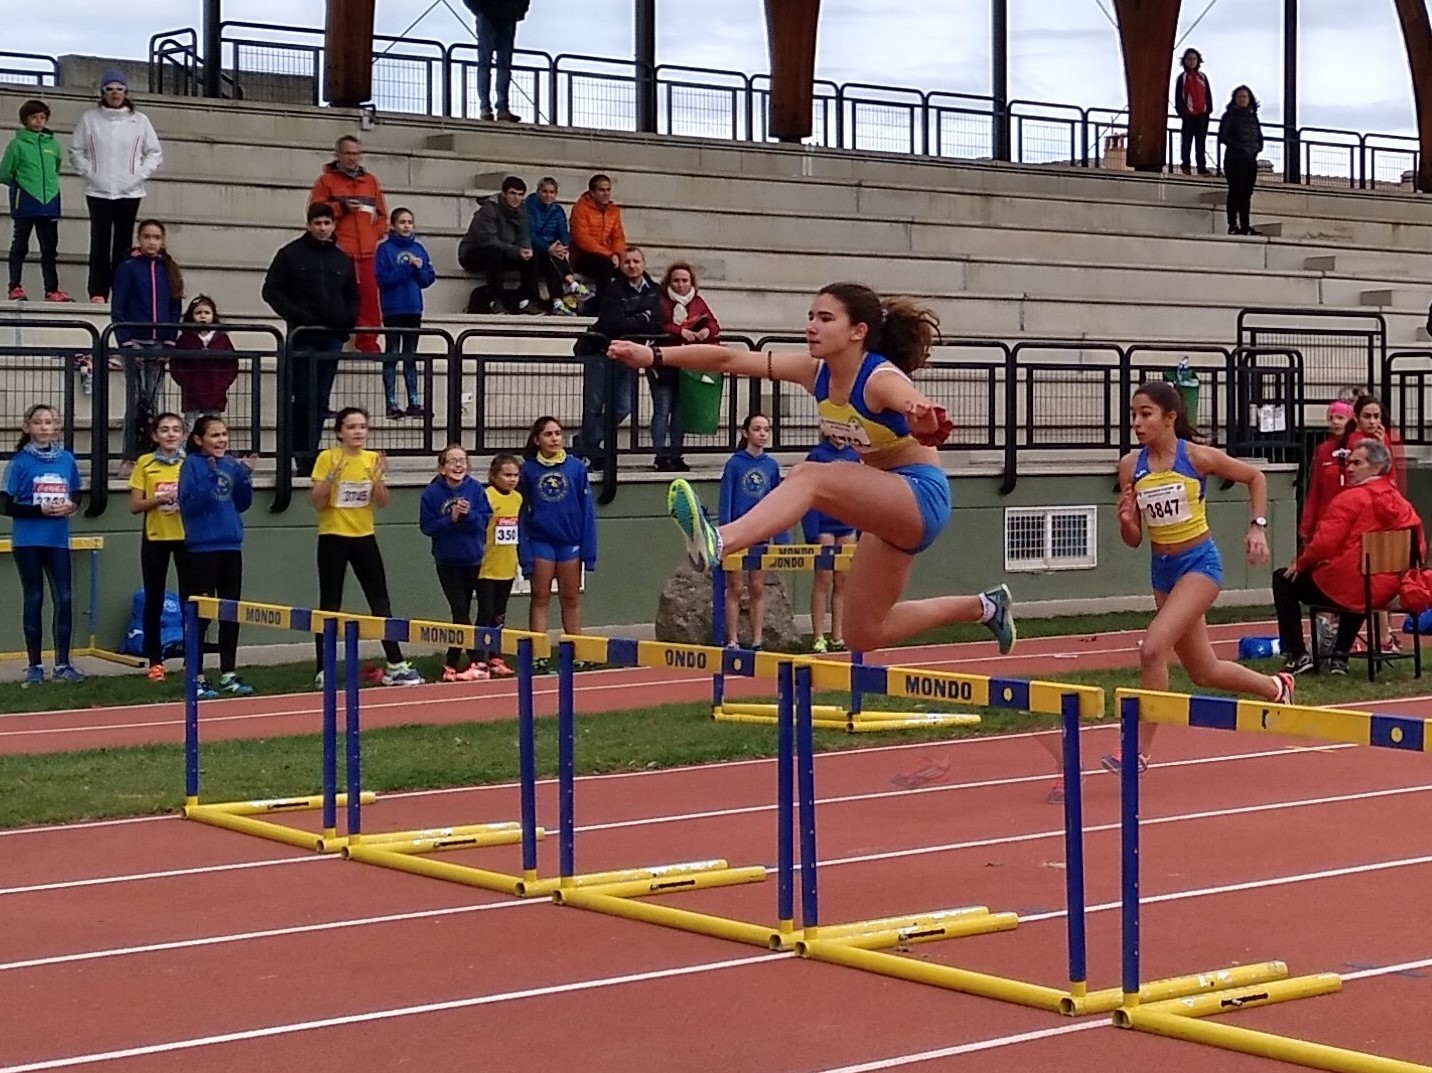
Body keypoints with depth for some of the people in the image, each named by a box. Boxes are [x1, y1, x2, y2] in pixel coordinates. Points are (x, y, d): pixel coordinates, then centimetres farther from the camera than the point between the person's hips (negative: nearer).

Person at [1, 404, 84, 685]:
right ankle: (35, 665, 13)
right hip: (28, 541, -3)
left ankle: (62, 664, 6)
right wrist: (41, 509, -17)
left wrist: (71, 506, -7)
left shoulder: (67, 459, 5)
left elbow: (77, 495, 15)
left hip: (58, 540, 3)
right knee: (33, 600, 5)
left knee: (64, 599, -2)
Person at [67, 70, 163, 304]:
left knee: (123, 243, 3)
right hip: (98, 191, -1)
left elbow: (155, 153, 8)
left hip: (129, 191, 1)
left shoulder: (139, 120, 4)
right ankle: (97, 292, -1)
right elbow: (76, 150, 8)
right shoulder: (90, 119, 3)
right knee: (99, 242, -3)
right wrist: (87, 171, -4)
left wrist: (141, 173, -3)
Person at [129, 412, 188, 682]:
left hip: (186, 537, 0)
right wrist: (160, 498, -17)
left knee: (190, 599, 1)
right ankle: (155, 661, 13)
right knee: (154, 601, 5)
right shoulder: (145, 463, 1)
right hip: (155, 538, 0)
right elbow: (135, 506, -1)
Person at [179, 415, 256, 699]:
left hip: (231, 546, 6)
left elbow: (242, 504, 11)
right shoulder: (192, 464, -7)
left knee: (231, 612, 11)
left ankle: (229, 674, 20)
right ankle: (197, 678, 4)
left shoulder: (232, 464, 8)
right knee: (201, 614, -2)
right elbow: (188, 505, -15)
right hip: (202, 548, -6)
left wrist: (246, 475, -3)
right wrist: (210, 478, -24)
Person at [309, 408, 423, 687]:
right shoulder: (327, 458, -8)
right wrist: (332, 475, -24)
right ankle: (323, 671, 4)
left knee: (380, 601, 6)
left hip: (364, 537, 4)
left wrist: (380, 477, -14)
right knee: (330, 605, -1)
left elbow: (382, 502, 3)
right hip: (333, 538, -4)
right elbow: (317, 502, -11)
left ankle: (395, 665, 10)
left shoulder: (373, 459, 4)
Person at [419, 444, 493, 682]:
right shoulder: (431, 493, -7)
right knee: (461, 613, -4)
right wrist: (451, 519, -21)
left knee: (461, 614, 8)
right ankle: (477, 663, -2)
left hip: (473, 560, 1)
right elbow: (427, 526, -9)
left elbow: (484, 521, -7)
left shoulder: (476, 490, -4)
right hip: (447, 562, -1)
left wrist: (469, 515, -25)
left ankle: (451, 664, 16)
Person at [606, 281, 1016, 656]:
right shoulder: (816, 372, -4)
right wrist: (655, 355, -14)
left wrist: (924, 417, -72)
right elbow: (730, 360, -6)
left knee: (810, 477, -32)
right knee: (863, 634, 14)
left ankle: (718, 543, -53)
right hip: (888, 505, 9)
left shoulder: (882, 379, -24)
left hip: (921, 496, -9)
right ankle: (983, 607, 31)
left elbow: (914, 404, -47)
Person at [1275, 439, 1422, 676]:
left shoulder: (1350, 499, -12)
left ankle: (1297, 655, 9)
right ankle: (1340, 657, 36)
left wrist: (1300, 563, 1)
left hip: (1343, 588, -7)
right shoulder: (1401, 504, 8)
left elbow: (1323, 543, -17)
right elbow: (1419, 547, 9)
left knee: (1284, 580, 13)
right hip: (1385, 593, 7)